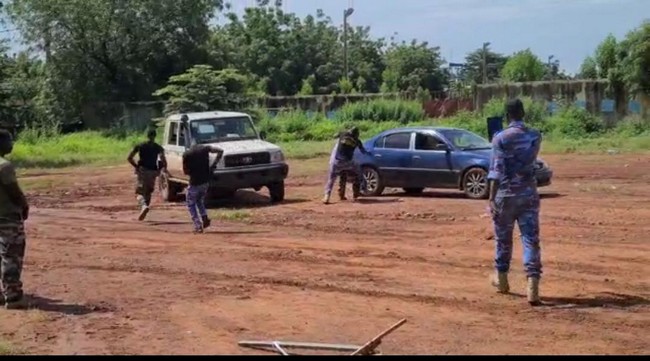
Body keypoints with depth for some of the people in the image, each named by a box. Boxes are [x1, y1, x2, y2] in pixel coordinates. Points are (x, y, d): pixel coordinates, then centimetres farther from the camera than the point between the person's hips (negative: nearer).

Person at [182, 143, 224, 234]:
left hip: (194, 182, -4)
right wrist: (214, 165, 1)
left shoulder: (186, 154, -4)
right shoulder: (205, 148, 2)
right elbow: (220, 151, -3)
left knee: (191, 204, 12)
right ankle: (205, 218, 4)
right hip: (206, 181, 4)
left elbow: (185, 171, -3)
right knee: (200, 201, 26)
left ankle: (198, 226, 0)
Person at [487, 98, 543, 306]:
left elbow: (496, 170, -15)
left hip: (506, 195, -2)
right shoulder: (535, 137, 4)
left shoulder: (501, 138, -8)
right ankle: (533, 286, -15)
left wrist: (492, 198, -15)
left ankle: (501, 279, 31)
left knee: (503, 238, 14)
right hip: (529, 195, 2)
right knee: (531, 240, -3)